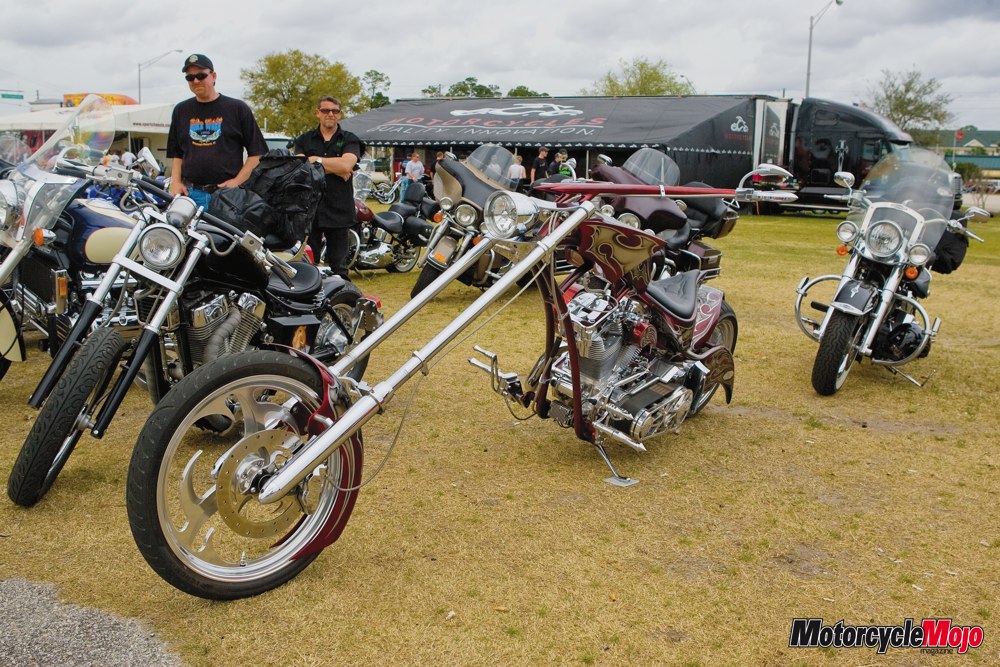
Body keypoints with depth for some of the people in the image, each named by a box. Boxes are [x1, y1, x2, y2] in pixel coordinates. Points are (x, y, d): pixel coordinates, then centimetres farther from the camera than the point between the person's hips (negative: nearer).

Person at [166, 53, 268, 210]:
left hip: (228, 193, -3)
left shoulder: (237, 108, 5)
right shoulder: (181, 111, 18)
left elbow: (257, 153, 2)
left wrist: (237, 181, -8)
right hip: (191, 193, 3)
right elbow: (176, 153, 22)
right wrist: (176, 181, 7)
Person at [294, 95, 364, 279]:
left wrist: (316, 160, -4)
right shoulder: (304, 140, 12)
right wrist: (335, 169, -11)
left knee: (338, 266, 5)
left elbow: (346, 165, -12)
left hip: (339, 210, -1)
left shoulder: (350, 140, 7)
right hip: (309, 209, 1)